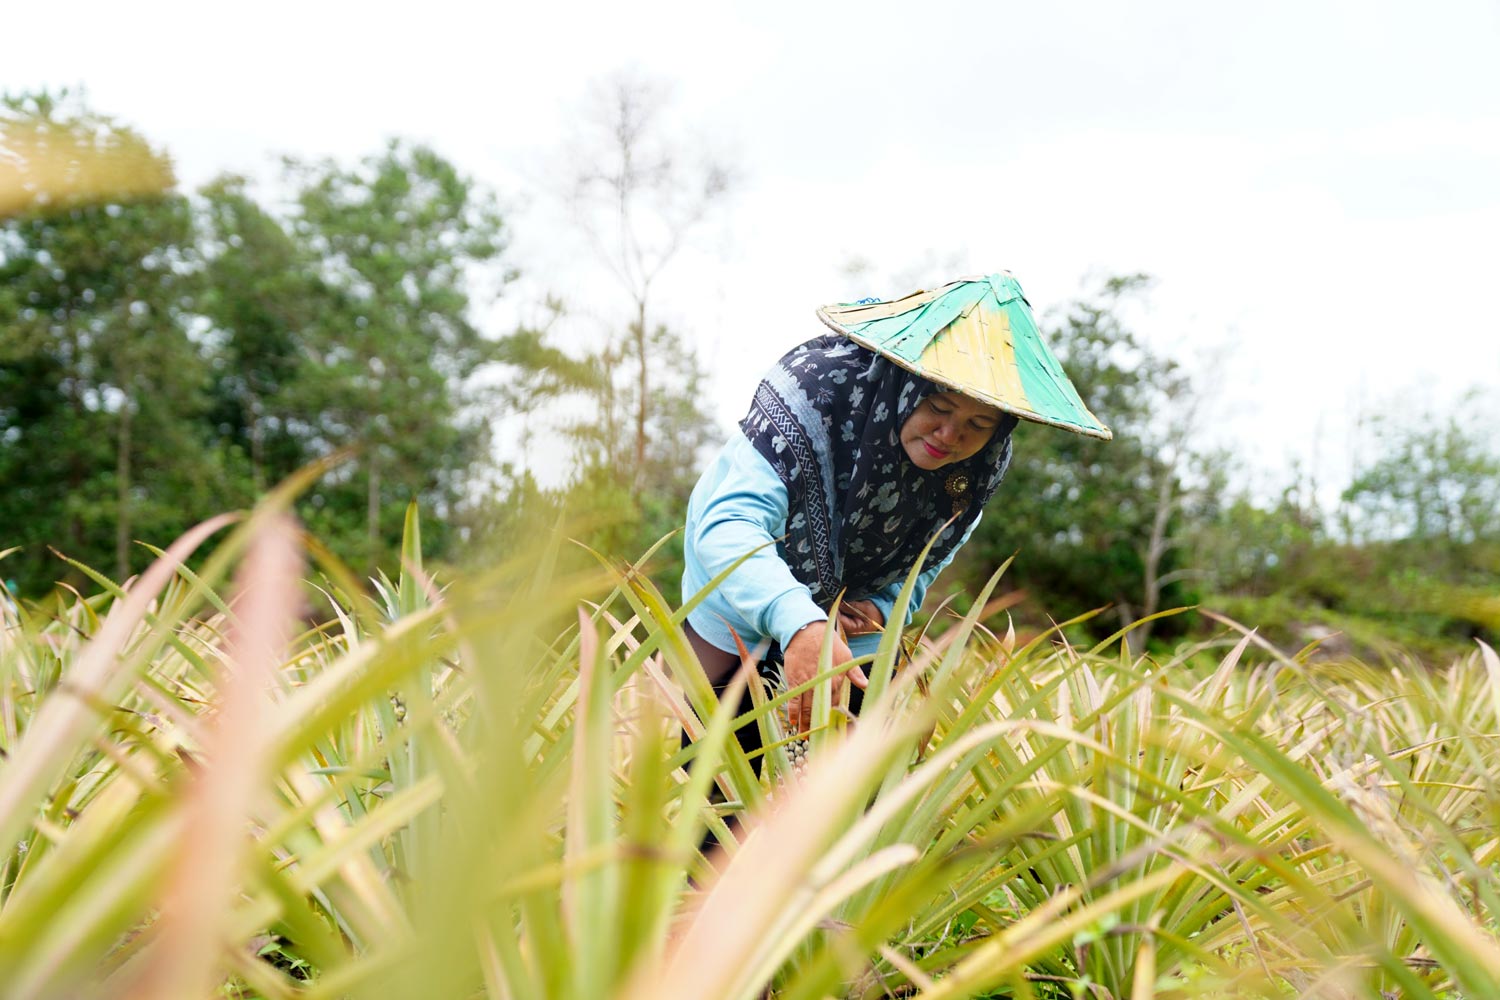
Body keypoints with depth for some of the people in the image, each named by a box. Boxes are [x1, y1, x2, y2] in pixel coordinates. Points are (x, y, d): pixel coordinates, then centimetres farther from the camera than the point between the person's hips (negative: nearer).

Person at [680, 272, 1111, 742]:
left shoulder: (984, 460, -17)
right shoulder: (816, 385, -34)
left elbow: (927, 560, 2)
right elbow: (728, 526, -44)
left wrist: (884, 606, -19)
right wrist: (796, 622, -61)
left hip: (855, 633, 4)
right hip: (741, 614, -4)